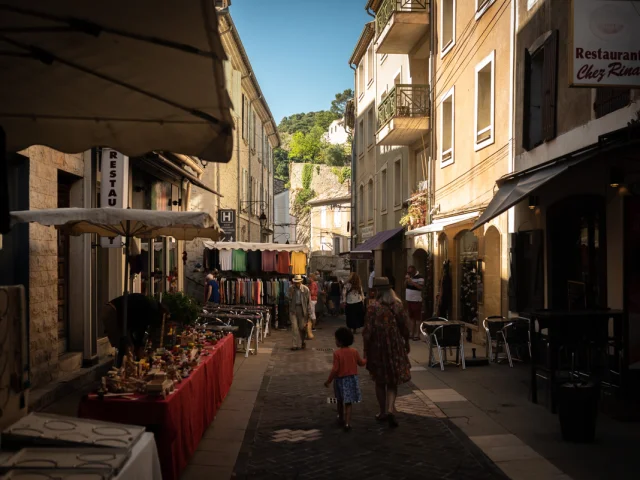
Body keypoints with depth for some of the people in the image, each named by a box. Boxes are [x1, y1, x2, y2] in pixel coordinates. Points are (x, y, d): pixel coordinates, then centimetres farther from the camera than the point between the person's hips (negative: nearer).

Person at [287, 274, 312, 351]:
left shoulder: (305, 289, -3)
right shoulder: (291, 289, 3)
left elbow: (308, 301, 0)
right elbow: (288, 298, -5)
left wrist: (308, 311, -4)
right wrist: (292, 291, -16)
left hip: (302, 309, -1)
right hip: (293, 309, 1)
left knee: (302, 327, 7)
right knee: (294, 327, -6)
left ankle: (302, 341, 32)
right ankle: (296, 344, -4)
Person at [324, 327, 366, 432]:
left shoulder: (337, 353, -16)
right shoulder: (354, 351, -4)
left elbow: (335, 369, -17)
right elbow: (361, 363, 9)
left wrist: (329, 381, -7)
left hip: (340, 379, -2)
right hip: (352, 379, 2)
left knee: (340, 401, 19)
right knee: (348, 403, 4)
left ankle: (341, 419, 34)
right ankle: (347, 423, -7)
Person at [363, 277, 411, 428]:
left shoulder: (373, 306, -13)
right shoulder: (398, 304, -3)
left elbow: (368, 330, -13)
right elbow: (404, 326, 3)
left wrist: (366, 349, -4)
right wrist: (406, 342, 18)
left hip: (378, 347, -2)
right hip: (395, 346, 2)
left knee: (380, 381, 14)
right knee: (393, 380, 12)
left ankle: (383, 412, 23)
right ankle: (390, 409, -7)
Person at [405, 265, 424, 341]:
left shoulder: (419, 277, -13)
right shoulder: (409, 276, 11)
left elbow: (421, 287, -24)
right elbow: (405, 285, 12)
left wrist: (413, 283, -27)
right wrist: (406, 280, -6)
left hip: (416, 300, -8)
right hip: (409, 300, 8)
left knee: (417, 318, -2)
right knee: (412, 318, 15)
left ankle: (416, 334, 1)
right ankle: (412, 333, 22)